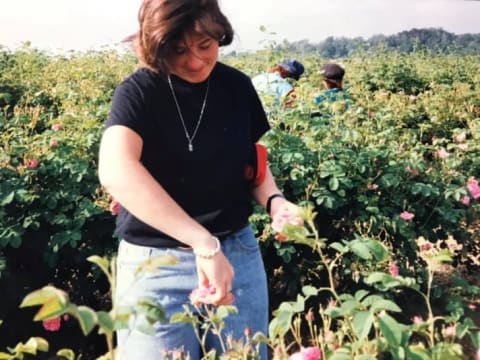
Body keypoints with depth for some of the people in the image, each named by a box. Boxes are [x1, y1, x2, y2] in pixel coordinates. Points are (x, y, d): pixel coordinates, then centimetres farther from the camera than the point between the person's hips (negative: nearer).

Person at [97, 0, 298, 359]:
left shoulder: (238, 86, -1)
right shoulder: (138, 92, -14)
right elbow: (115, 171, -33)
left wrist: (274, 199, -10)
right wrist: (204, 242, -40)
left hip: (237, 249, 4)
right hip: (155, 261, -3)